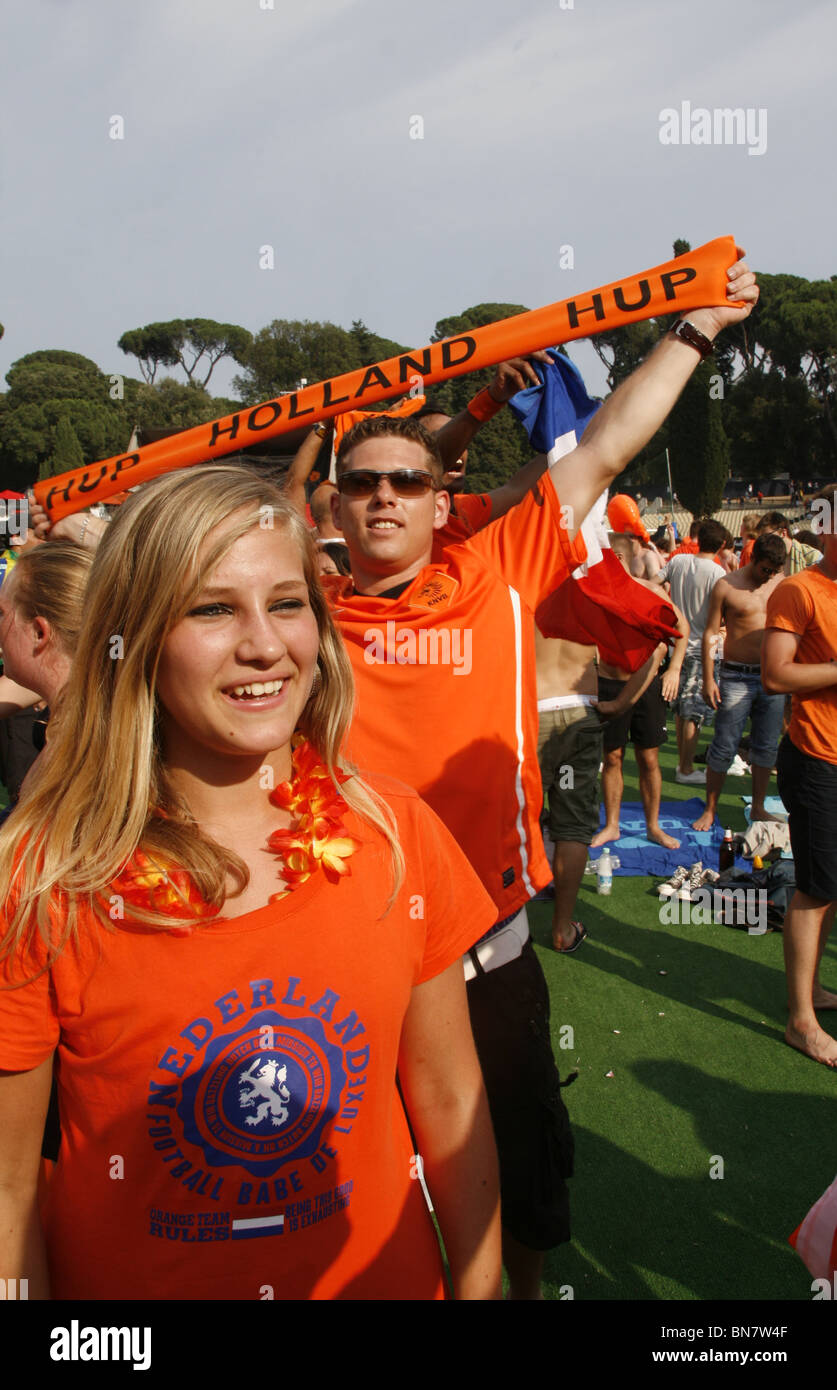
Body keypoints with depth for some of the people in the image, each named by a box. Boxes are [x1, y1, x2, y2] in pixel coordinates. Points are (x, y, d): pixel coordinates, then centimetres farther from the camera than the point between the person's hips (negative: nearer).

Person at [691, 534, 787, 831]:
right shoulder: (727, 586, -5)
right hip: (737, 678, -4)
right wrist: (708, 679, -8)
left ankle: (758, 808, 25)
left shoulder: (783, 585, 7)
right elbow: (710, 633, -3)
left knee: (766, 747, 11)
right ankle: (710, 809, 13)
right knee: (724, 748, 0)